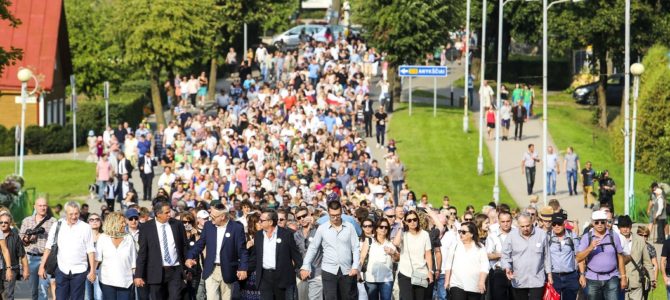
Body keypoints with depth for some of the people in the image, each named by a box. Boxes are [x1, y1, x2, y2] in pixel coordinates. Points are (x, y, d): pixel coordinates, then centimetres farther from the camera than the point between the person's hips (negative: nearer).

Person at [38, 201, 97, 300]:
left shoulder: (85, 227, -2)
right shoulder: (57, 226, 3)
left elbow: (90, 250, -2)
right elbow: (48, 247, 6)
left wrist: (92, 270, -6)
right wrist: (42, 266, 2)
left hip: (79, 271, -2)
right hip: (62, 270, 2)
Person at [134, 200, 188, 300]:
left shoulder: (177, 225, 4)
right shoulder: (146, 228, -2)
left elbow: (184, 247, 12)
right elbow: (142, 253, -2)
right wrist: (138, 275, -7)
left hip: (175, 270, 1)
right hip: (157, 272, -1)